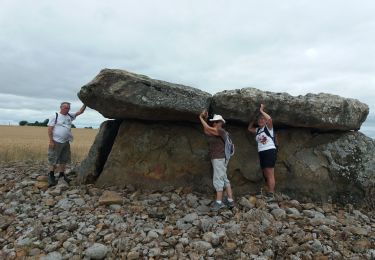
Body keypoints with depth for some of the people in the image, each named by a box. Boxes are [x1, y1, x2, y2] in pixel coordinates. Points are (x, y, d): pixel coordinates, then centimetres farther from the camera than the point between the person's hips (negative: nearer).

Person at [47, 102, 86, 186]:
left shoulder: (70, 116, 11)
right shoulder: (55, 116, -6)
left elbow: (80, 112, 14)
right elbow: (50, 129, -10)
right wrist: (51, 141, -15)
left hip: (66, 142, 6)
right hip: (56, 142, -6)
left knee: (64, 160, 12)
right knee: (53, 159, -2)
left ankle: (62, 175, 23)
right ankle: (50, 176, 5)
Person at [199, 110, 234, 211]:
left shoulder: (221, 131, -13)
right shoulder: (215, 132, 15)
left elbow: (208, 128, -19)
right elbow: (206, 131, 14)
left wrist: (201, 118, -7)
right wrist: (205, 119, 7)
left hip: (219, 158, -10)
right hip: (217, 159, 10)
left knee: (218, 180, -9)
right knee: (224, 179, 10)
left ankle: (219, 202, -5)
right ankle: (230, 200, 14)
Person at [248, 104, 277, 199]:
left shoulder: (268, 127, 0)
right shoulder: (257, 130, 19)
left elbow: (269, 119, -18)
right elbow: (249, 128, 29)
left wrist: (261, 111, -5)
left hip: (270, 151, -8)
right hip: (261, 153, 8)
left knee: (270, 174, -12)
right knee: (265, 175, 8)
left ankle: (271, 194, -13)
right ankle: (269, 193, 12)